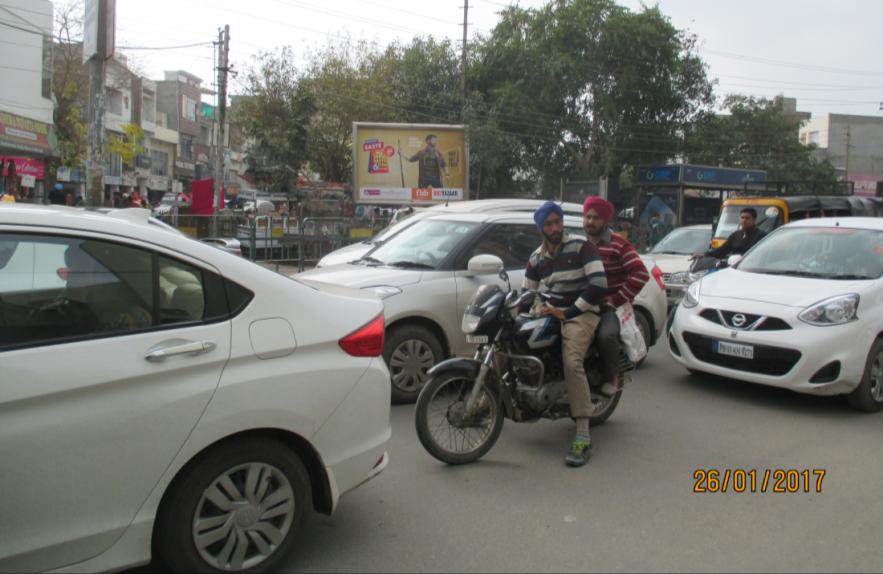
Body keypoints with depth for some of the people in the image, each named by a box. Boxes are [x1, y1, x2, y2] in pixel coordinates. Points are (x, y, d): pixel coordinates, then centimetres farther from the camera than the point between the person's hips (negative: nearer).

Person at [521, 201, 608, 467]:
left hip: (581, 314, -7)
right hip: (551, 313, 7)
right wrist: (538, 308, -1)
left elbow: (599, 285, -14)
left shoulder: (581, 247, -5)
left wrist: (568, 313, -14)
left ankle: (583, 438, -30)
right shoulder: (536, 258, 14)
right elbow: (526, 292, 21)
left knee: (572, 363, -29)